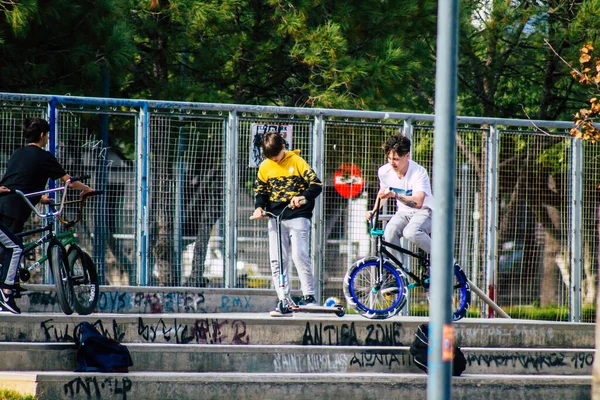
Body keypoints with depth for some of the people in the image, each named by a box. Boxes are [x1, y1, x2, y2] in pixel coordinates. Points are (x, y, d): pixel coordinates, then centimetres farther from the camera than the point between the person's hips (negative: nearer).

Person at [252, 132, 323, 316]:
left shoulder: (296, 161, -2)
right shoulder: (265, 166, 9)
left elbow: (316, 184, -8)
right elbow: (259, 190, 17)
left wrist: (304, 197, -27)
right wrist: (259, 207, -2)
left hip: (297, 216, -4)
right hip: (275, 217, 4)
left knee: (300, 255, -14)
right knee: (277, 260, -1)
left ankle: (309, 296, -5)